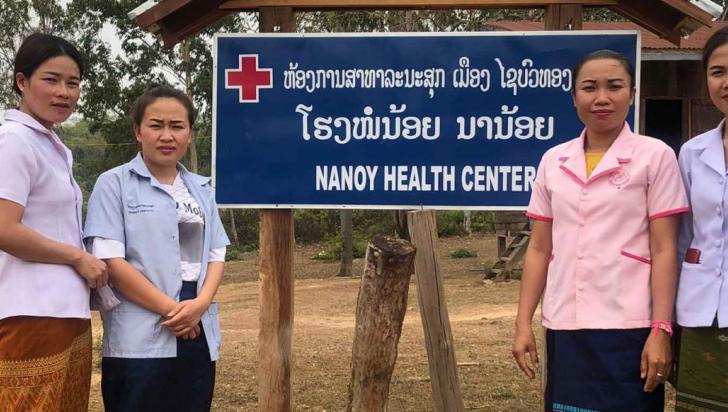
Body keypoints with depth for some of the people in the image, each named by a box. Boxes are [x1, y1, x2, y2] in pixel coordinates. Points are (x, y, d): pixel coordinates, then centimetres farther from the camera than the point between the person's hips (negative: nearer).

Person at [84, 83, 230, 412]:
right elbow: (110, 261, -10)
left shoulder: (202, 189, 15)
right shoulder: (114, 184, -2)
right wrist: (170, 308, -13)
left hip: (198, 334, 5)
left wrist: (201, 303, -9)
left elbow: (216, 255, 11)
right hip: (140, 340, -5)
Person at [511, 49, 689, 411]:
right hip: (563, 328, 4)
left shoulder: (654, 156, -2)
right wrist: (523, 323, 5)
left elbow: (663, 250, -5)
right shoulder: (553, 161, 8)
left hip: (627, 328, -3)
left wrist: (661, 330, -11)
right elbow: (539, 249, 10)